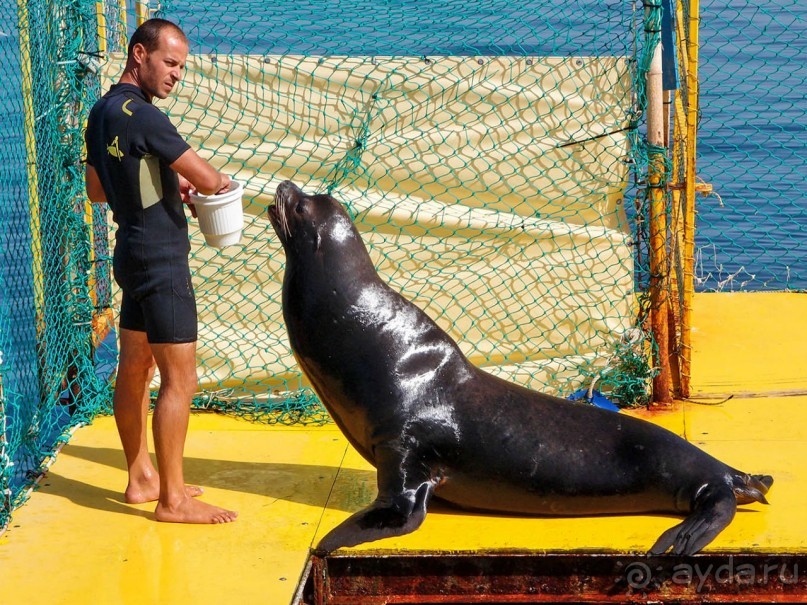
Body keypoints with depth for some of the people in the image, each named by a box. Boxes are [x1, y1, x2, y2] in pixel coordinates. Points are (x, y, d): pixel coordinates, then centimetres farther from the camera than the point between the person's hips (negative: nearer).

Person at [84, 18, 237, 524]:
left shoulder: (102, 113, 9)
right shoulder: (141, 115, -20)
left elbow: (96, 190, 21)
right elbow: (210, 180, -21)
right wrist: (211, 181, 3)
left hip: (133, 254, 10)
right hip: (160, 259, -10)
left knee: (134, 371, 16)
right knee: (180, 380, -6)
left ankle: (142, 478, 26)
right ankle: (172, 500, -3)